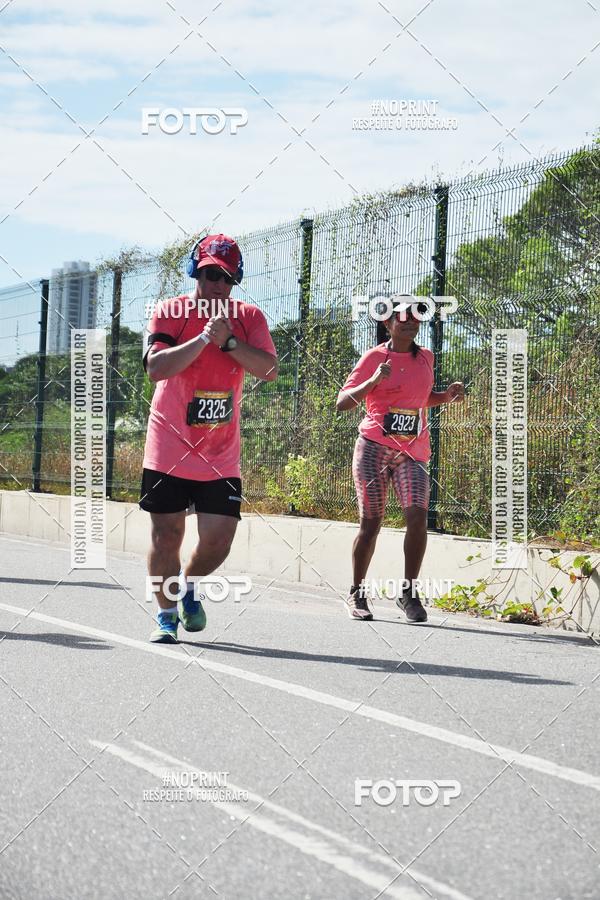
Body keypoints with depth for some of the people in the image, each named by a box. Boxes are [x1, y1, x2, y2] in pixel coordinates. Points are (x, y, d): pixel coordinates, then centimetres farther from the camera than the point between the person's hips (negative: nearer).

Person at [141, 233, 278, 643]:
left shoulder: (249, 318, 3)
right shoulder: (170, 312, -3)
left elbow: (269, 369, -11)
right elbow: (156, 368, -18)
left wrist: (228, 341, -20)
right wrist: (203, 338, -23)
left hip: (221, 454, 2)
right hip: (169, 448, -2)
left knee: (218, 540, -1)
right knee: (167, 534, 1)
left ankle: (189, 585, 30)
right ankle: (167, 613, 18)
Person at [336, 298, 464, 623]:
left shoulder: (425, 358, 12)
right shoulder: (374, 357, -1)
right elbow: (341, 403, -6)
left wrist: (448, 395, 8)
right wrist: (373, 381, -21)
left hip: (412, 452, 3)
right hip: (374, 448, -3)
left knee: (417, 516, -15)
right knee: (371, 521, -1)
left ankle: (409, 592, -4)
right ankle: (356, 593, 15)